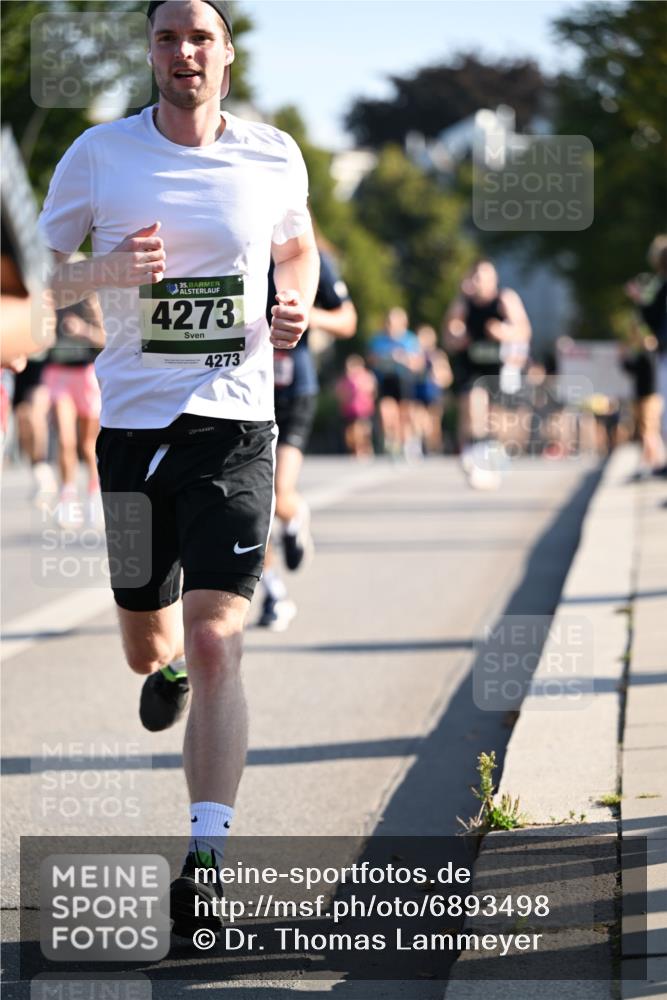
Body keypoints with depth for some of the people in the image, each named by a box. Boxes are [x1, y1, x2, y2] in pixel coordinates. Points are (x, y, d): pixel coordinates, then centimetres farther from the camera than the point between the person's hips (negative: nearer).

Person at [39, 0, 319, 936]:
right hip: (129, 422, 1)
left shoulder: (274, 156, 3)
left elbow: (298, 246, 22)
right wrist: (108, 271, -17)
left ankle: (207, 856, -14)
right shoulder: (99, 154, -1)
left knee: (214, 643, -15)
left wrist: (299, 308, 1)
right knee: (146, 642, 15)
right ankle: (165, 666, 55)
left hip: (233, 422, -1)